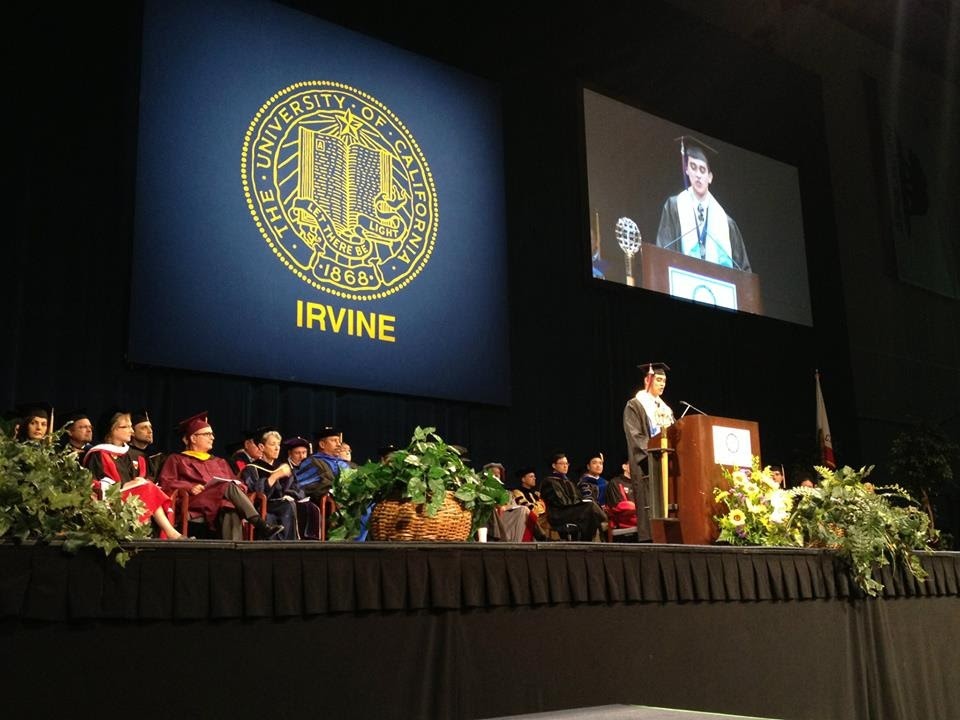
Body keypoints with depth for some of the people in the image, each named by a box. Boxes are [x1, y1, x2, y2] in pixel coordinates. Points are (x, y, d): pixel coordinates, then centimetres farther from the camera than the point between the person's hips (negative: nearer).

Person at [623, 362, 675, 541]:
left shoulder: (665, 408, 22)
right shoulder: (634, 405, 0)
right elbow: (635, 436, -10)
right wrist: (655, 449, -20)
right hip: (648, 463, -7)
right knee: (651, 504, -11)